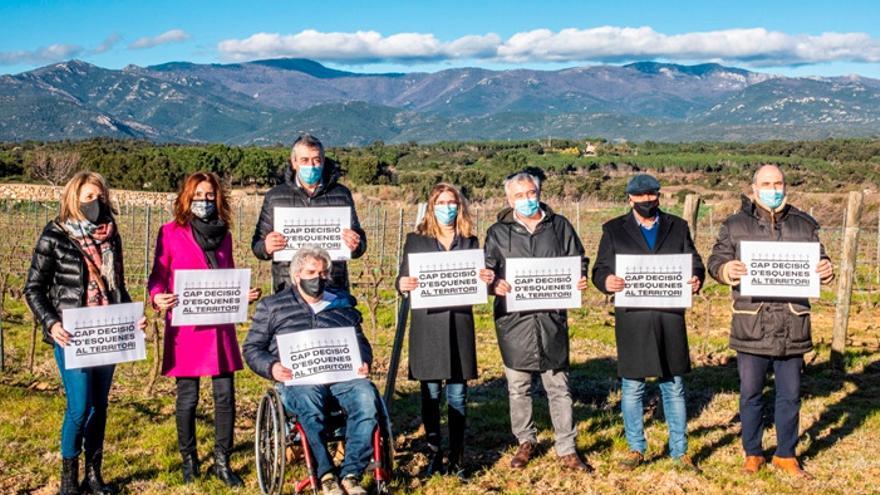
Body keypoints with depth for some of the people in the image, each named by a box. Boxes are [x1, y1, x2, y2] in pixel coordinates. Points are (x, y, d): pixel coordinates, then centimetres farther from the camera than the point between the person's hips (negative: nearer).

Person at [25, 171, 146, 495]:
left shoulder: (111, 236, 8)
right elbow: (33, 288, -2)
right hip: (72, 335, -5)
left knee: (99, 406, 9)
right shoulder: (55, 237, -5)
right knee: (80, 407, -7)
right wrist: (51, 323, -17)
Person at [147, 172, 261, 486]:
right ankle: (189, 460, 23)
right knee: (188, 398, 4)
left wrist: (244, 294, 0)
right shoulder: (170, 233, 1)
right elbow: (158, 276, 2)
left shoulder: (223, 234, 13)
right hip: (184, 327, -3)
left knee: (225, 394, 2)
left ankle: (222, 461, 16)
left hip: (220, 325, 3)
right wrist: (157, 298, -18)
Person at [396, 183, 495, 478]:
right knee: (430, 393, 3)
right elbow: (402, 280, 4)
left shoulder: (470, 241, 12)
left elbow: (478, 281, 11)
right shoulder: (416, 240, 7)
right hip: (427, 324, -1)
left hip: (459, 323, 1)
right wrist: (402, 285, -19)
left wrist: (488, 280, -11)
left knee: (457, 395, 3)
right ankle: (433, 456, 13)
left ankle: (457, 458, 11)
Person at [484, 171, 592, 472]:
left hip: (552, 317, 0)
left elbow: (578, 261, 14)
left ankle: (567, 450, 13)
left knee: (558, 385, 4)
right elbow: (486, 270, 5)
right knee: (518, 386, 8)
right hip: (514, 319, 0)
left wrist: (579, 279, -8)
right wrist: (495, 285, -17)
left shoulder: (559, 226, 9)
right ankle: (525, 442, 25)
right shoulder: (498, 233, 7)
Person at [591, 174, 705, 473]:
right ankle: (636, 449, 19)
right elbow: (600, 269, 3)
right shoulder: (614, 230, 7)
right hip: (632, 319, -1)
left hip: (670, 317, 1)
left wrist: (696, 279, -14)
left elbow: (694, 263, 10)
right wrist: (606, 281, -21)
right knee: (632, 387, 5)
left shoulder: (678, 227, 12)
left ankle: (680, 452, 18)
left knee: (674, 387, 8)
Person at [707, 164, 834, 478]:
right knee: (750, 394, 8)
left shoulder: (804, 226, 10)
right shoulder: (735, 225, 5)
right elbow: (715, 261, 3)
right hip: (751, 326, -1)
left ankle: (786, 455, 26)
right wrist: (726, 269, -20)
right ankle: (753, 453, 24)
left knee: (790, 395, 10)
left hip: (793, 327, 2)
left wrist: (826, 271, -10)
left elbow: (819, 263, 14)